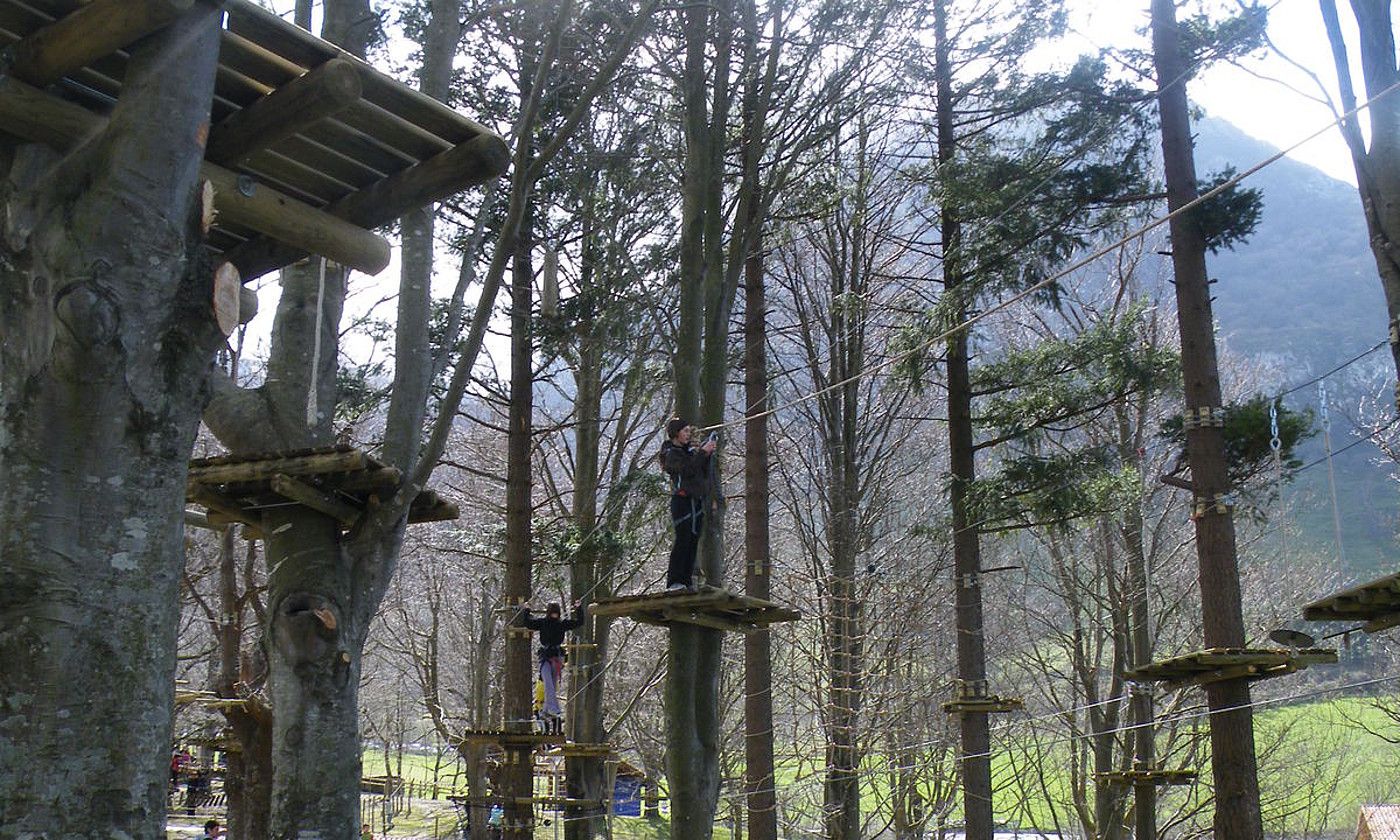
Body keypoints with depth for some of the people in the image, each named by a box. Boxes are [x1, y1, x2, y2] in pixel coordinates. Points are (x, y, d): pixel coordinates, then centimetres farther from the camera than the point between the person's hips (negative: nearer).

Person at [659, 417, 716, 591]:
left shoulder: (691, 449, 16)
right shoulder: (670, 454, -4)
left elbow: (704, 472, 14)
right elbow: (687, 469, -19)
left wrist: (708, 454, 1)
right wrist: (703, 452, -16)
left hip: (697, 501, 7)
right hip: (682, 500, -7)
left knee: (693, 542, 4)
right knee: (682, 540, -13)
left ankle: (687, 581, 6)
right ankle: (673, 582, -13)